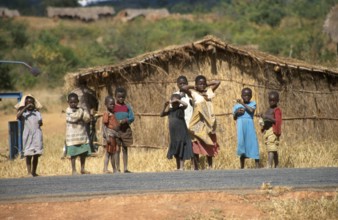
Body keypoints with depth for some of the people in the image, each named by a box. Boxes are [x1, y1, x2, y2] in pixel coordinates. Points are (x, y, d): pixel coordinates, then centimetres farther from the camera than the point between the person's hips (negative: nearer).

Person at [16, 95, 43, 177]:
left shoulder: (37, 113, 12)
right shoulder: (23, 113, 1)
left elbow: (40, 123, 13)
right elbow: (18, 116, -19)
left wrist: (40, 123, -10)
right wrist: (26, 107, -20)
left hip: (37, 135, 3)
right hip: (28, 135, -3)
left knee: (36, 155, 6)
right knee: (28, 155, -5)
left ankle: (34, 172, 15)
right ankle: (29, 172, -4)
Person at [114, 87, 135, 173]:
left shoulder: (127, 106, 7)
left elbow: (132, 117, 2)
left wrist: (126, 120, -17)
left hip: (126, 130, 3)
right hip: (116, 130, -3)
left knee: (125, 149, 7)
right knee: (117, 150, -1)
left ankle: (125, 168, 10)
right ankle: (117, 169, 2)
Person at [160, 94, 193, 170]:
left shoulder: (181, 108, -5)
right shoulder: (170, 110, 10)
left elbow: (186, 105, -23)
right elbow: (162, 115, 10)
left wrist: (177, 100, -22)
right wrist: (165, 107, -4)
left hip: (181, 133, -6)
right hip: (173, 134, 6)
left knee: (181, 150, -9)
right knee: (176, 152, 11)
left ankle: (181, 167, -10)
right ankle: (178, 168, 18)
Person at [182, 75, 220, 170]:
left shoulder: (209, 91, 10)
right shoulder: (193, 93, -2)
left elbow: (217, 82, 16)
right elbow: (184, 88, -17)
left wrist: (207, 84, 11)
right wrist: (194, 87, -2)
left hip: (208, 123, 4)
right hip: (198, 123, -4)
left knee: (209, 145, 6)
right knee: (196, 146, -5)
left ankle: (210, 167, 9)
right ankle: (196, 168, -3)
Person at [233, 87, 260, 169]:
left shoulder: (252, 103, 8)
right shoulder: (237, 105, 12)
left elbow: (251, 110, -12)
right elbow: (234, 118, 12)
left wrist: (243, 104, -9)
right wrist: (236, 113, -8)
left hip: (249, 125, -1)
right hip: (241, 126, 1)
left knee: (253, 143, -7)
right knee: (241, 143, 0)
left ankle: (257, 167, -8)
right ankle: (242, 167, 5)